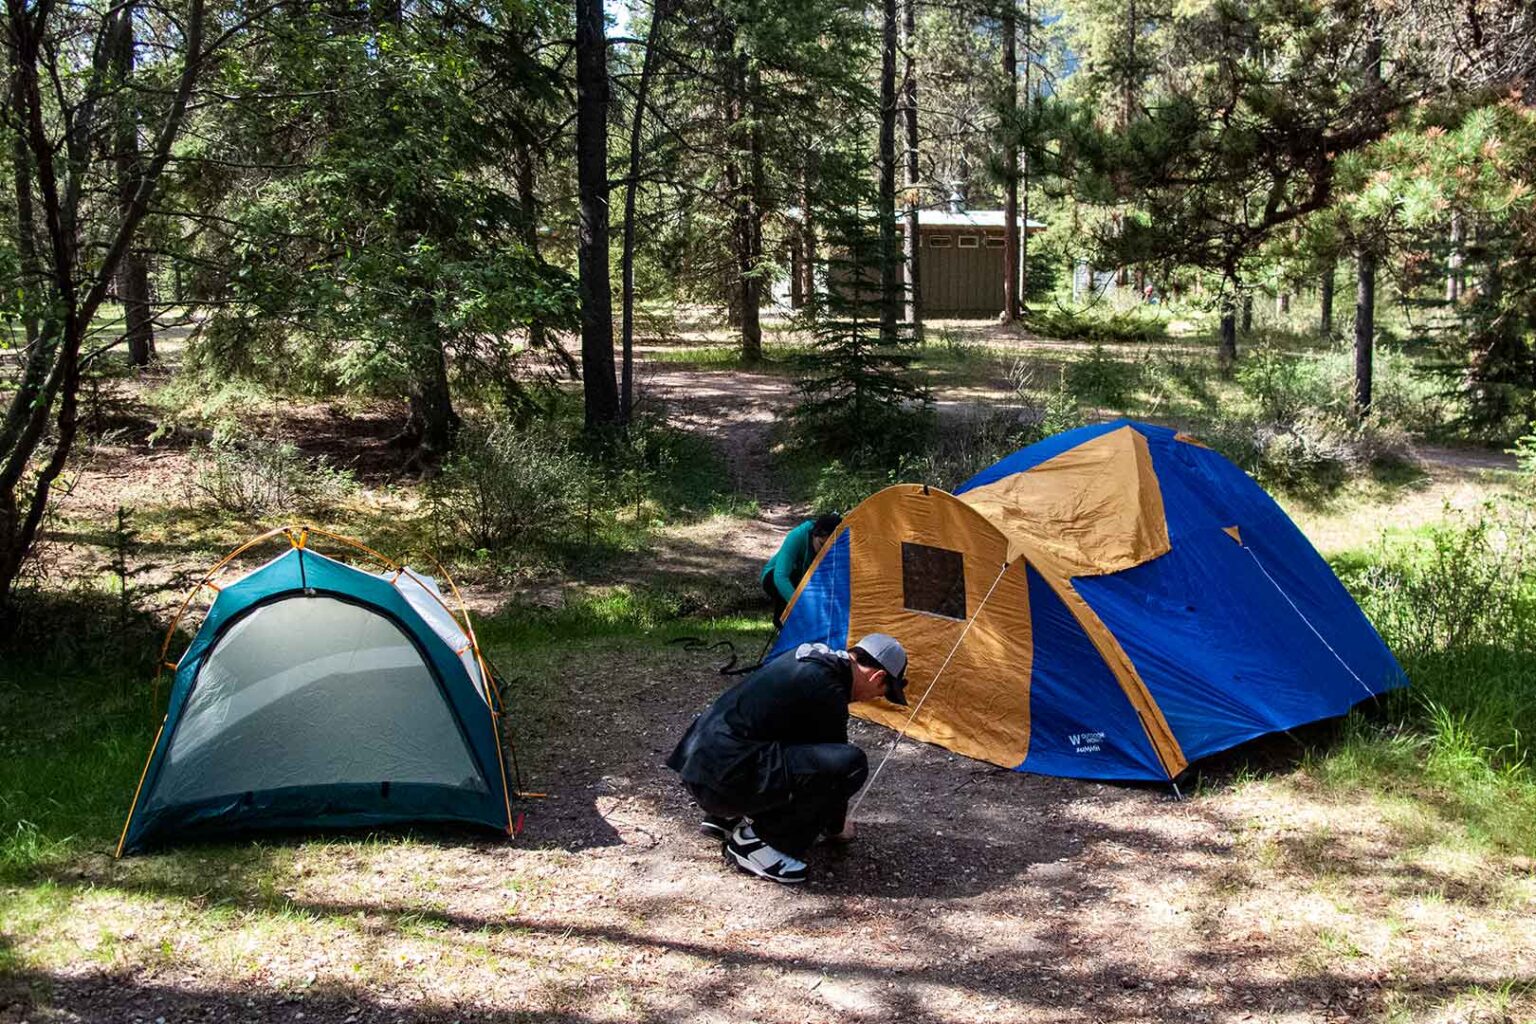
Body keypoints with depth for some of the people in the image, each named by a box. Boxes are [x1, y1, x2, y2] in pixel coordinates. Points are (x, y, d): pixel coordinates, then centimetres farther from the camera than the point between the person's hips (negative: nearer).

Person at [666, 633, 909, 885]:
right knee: (850, 763, -17)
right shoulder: (827, 689, -14)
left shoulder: (808, 658, 14)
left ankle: (726, 818, 19)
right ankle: (755, 839, -6)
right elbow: (834, 763, -2)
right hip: (723, 779, -10)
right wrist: (836, 826, 17)